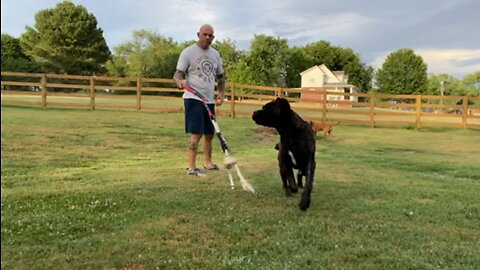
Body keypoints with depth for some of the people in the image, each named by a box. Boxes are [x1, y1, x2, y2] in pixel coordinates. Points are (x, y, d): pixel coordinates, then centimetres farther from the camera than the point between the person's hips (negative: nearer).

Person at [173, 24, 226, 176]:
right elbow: (178, 73, -10)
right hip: (193, 98, -6)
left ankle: (208, 162, 29)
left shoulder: (215, 54, 14)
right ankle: (191, 167, -8)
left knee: (209, 134, 13)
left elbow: (220, 76, 22)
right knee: (196, 133, -13)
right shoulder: (188, 52, -5)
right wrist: (180, 81, -33)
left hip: (209, 100, 6)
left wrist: (221, 93, 7)